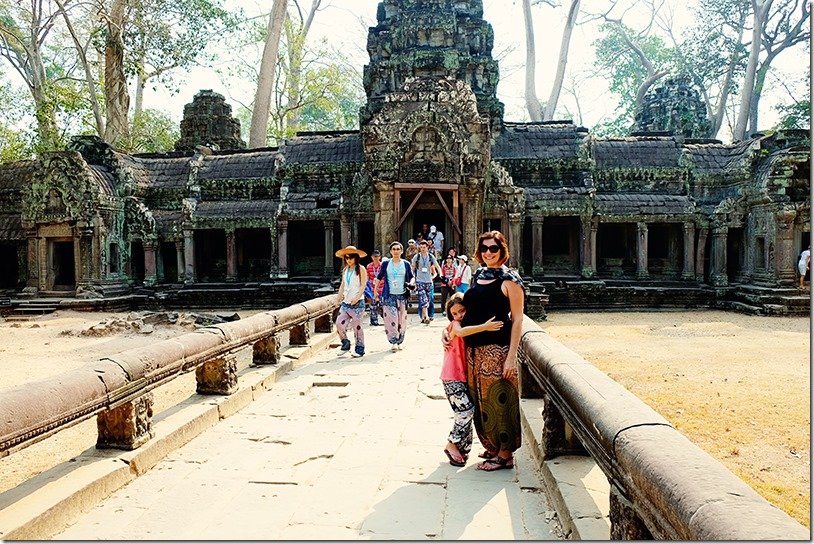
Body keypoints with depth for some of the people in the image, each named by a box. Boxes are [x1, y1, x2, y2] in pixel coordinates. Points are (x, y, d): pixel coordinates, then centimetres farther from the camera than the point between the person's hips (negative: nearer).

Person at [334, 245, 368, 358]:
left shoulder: (360, 269, -2)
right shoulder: (345, 270, 15)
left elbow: (363, 285, -8)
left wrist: (357, 298, -18)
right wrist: (339, 296, 4)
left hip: (357, 302, -5)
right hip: (345, 302, 5)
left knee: (357, 326, -3)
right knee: (339, 323, -5)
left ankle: (359, 349, 8)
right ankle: (345, 344, 15)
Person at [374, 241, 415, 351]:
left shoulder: (406, 264, 6)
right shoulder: (385, 264, 5)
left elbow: (411, 277, 14)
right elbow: (379, 277, 14)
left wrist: (410, 283, -7)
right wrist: (375, 290, 12)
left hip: (402, 296, 1)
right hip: (389, 296, -1)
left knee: (402, 319, 3)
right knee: (391, 319, -11)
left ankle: (399, 342, 15)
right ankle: (393, 342, -6)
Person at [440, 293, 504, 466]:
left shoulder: (472, 325, 12)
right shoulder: (454, 325, -11)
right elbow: (461, 332, -35)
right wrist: (484, 327, -40)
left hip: (465, 376, 7)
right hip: (452, 377, -7)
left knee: (466, 413, 9)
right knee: (466, 410, -14)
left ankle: (462, 448, 20)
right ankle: (452, 444, 1)